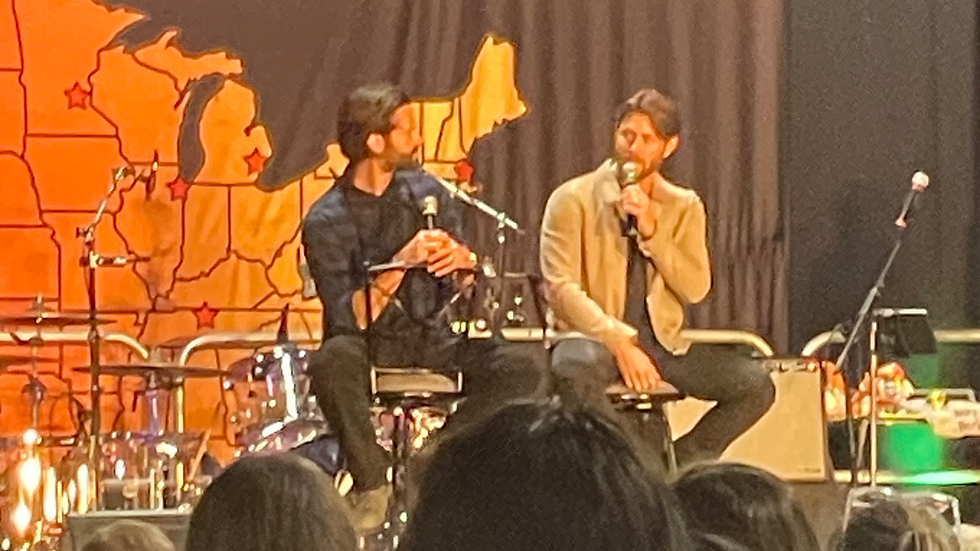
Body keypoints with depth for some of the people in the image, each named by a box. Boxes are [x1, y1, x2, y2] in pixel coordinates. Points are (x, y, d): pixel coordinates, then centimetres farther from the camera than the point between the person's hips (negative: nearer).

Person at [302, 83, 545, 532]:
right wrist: (401, 264, -29)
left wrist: (463, 260, -14)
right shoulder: (327, 221, -10)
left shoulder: (426, 192, 5)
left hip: (434, 335, 4)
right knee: (332, 362, -38)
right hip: (371, 344, -4)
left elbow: (471, 286, 10)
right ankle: (371, 484, -16)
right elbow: (348, 318, -19)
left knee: (522, 370, -19)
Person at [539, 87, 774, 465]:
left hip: (662, 341, 4)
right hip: (595, 336, -4)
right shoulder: (573, 200, -1)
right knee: (574, 369, -41)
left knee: (755, 385, -14)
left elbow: (696, 289, 0)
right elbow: (561, 288, -11)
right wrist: (619, 343, -21)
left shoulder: (684, 207, 11)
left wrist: (651, 231, -12)